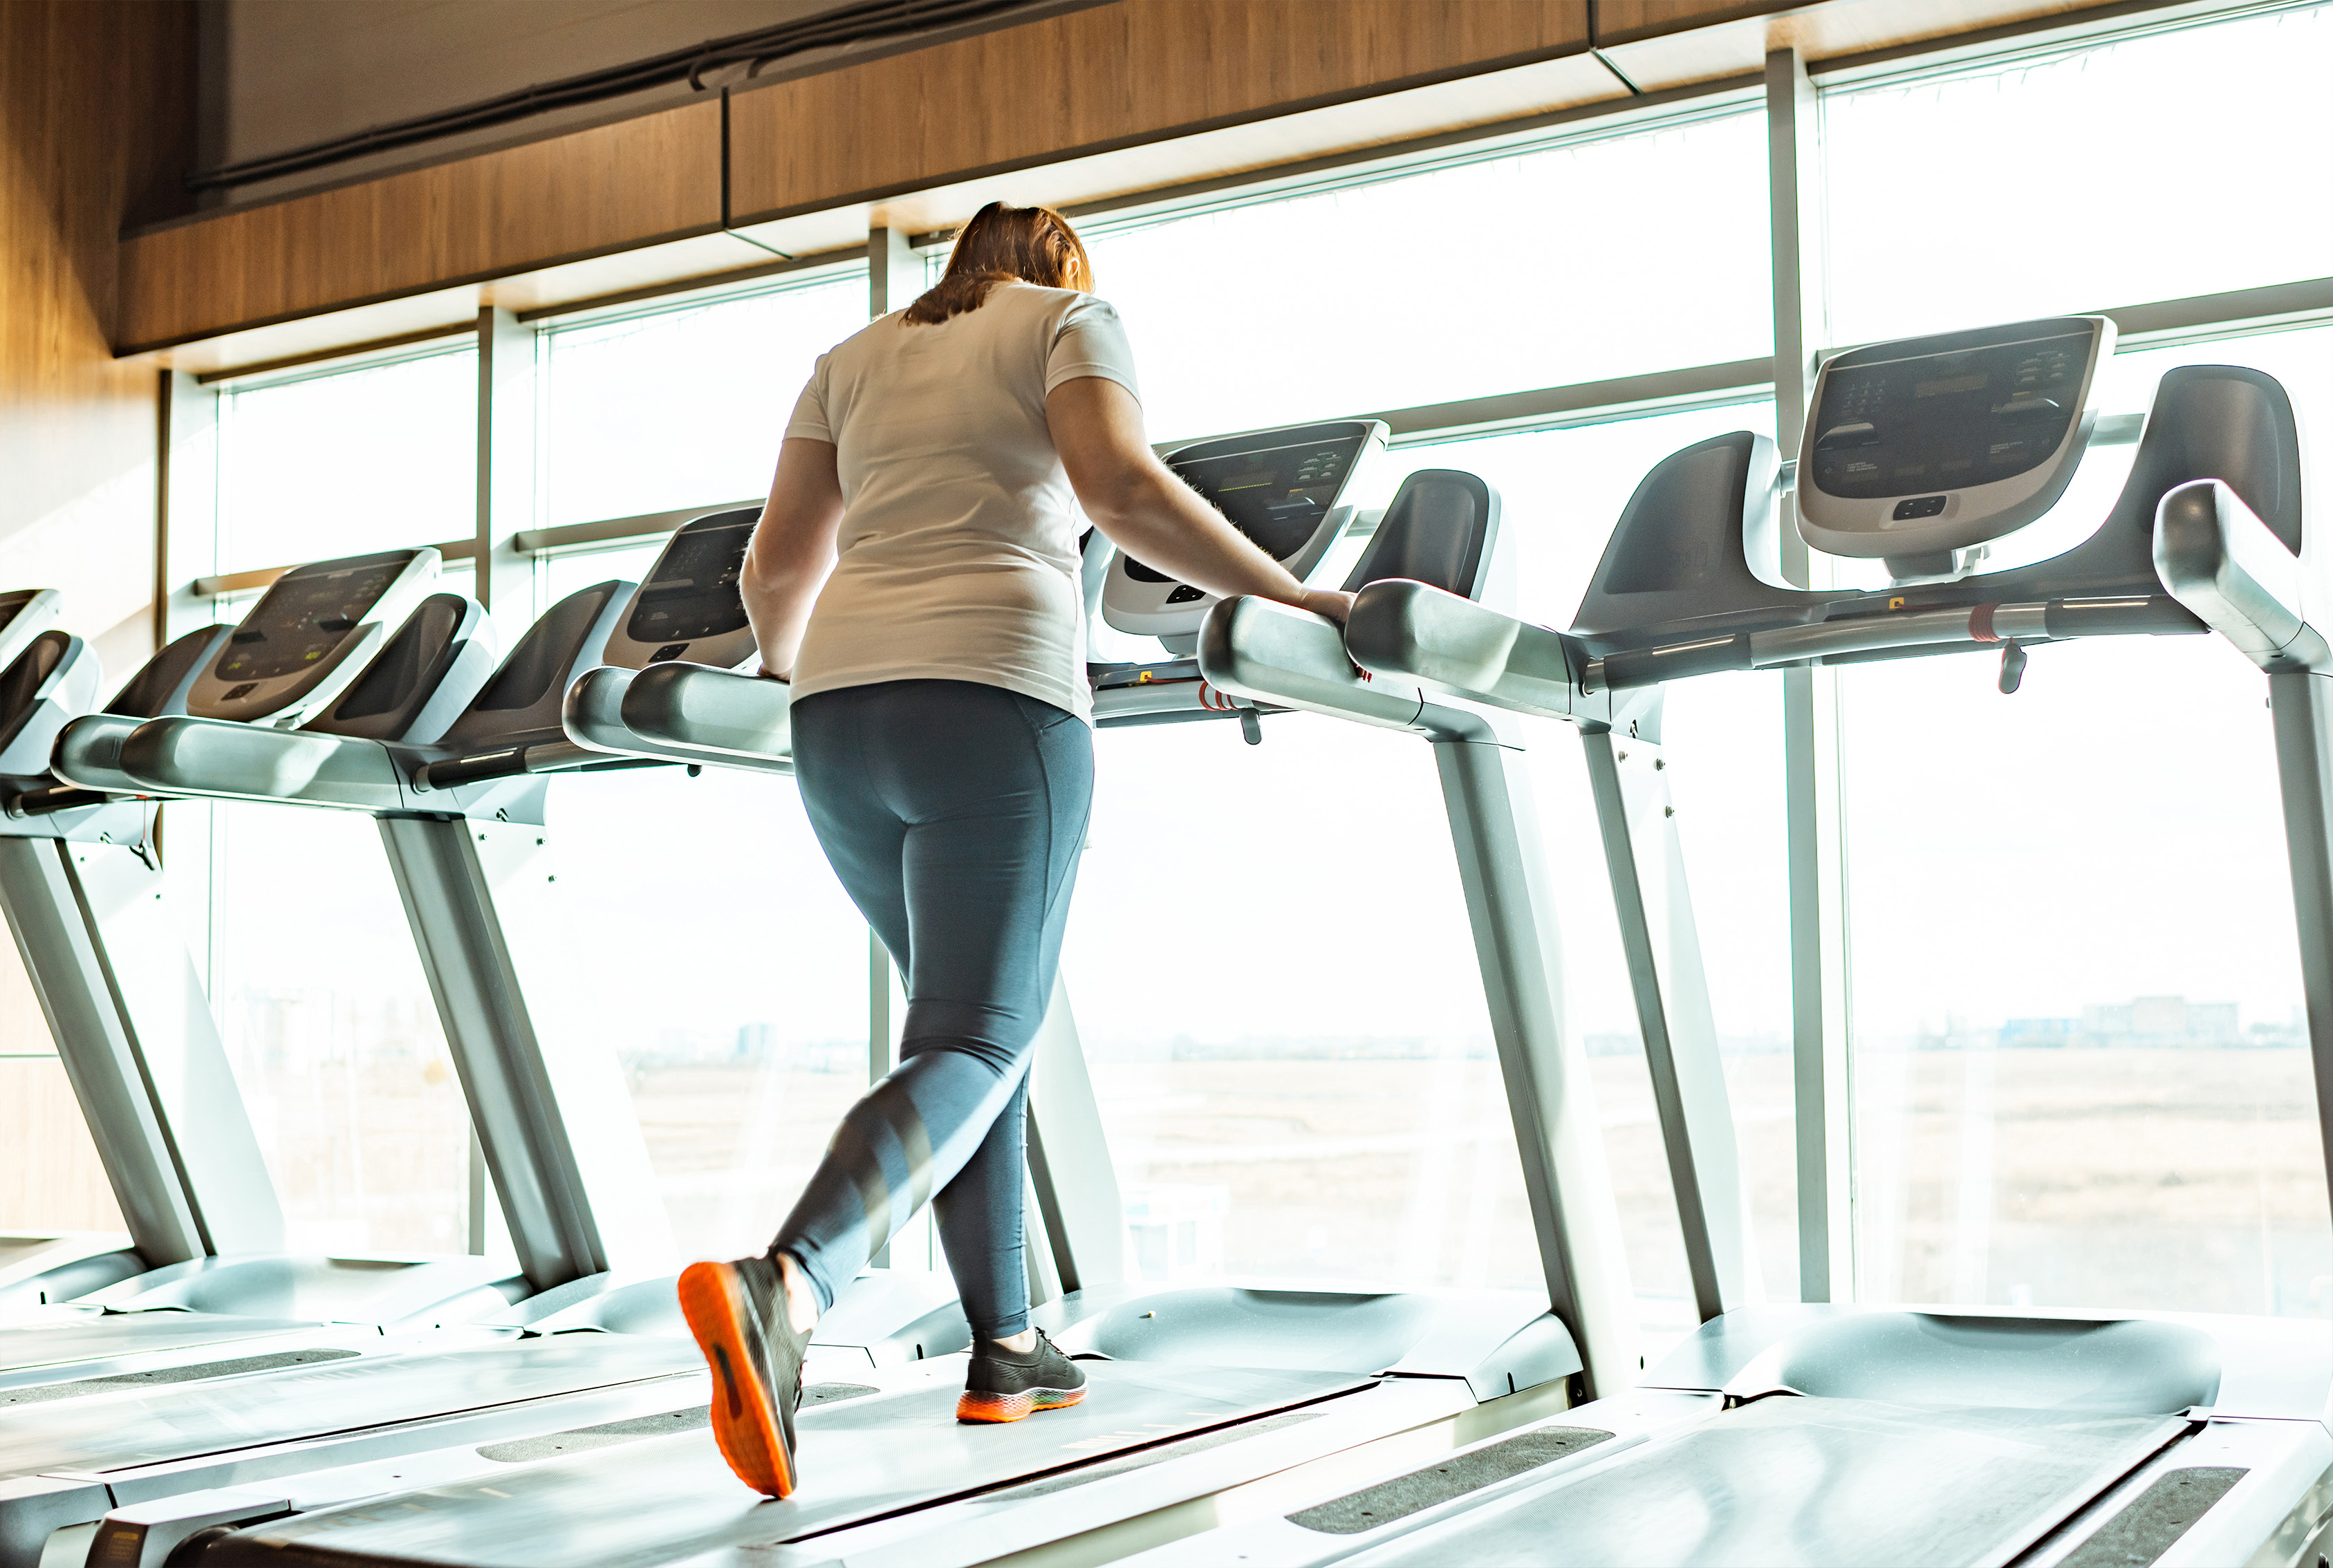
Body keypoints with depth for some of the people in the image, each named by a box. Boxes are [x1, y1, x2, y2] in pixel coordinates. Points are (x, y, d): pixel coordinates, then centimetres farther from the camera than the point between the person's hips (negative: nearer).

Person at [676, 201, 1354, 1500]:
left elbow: (776, 567, 19)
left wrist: (792, 673, 38)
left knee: (988, 1018, 18)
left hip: (843, 714, 6)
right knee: (974, 1047, -6)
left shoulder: (857, 357, 24)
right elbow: (1120, 487, -10)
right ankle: (781, 1287, -30)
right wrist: (1295, 597, -6)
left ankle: (1006, 1351, 18)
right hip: (995, 702, -6)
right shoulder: (1074, 316, 10)